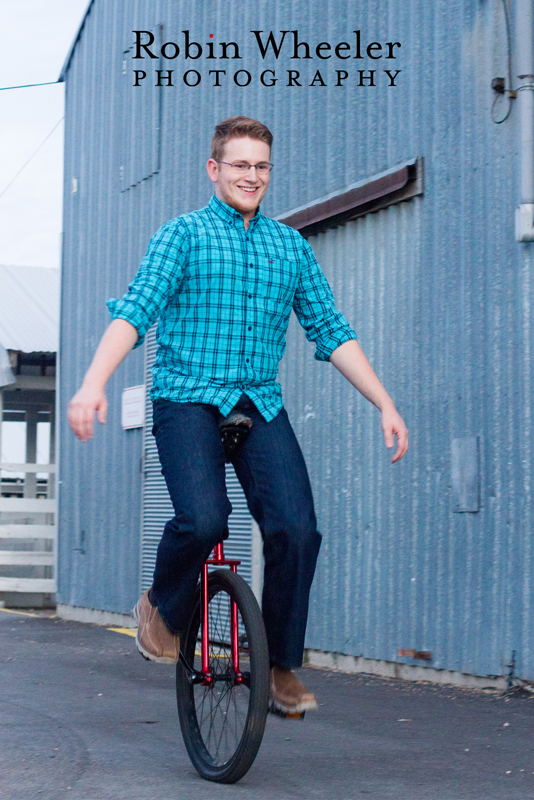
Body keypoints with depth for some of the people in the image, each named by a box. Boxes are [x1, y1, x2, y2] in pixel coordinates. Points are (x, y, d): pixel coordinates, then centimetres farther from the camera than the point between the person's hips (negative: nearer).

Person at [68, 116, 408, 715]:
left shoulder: (291, 245, 16)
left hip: (261, 405, 4)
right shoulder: (183, 234, 4)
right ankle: (162, 610, 6)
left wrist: (385, 405, 7)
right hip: (188, 398, -4)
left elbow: (330, 330, 15)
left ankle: (281, 668, 3)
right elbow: (135, 310, -7)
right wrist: (93, 383, -24)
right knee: (203, 519, -26)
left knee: (296, 530, -14)